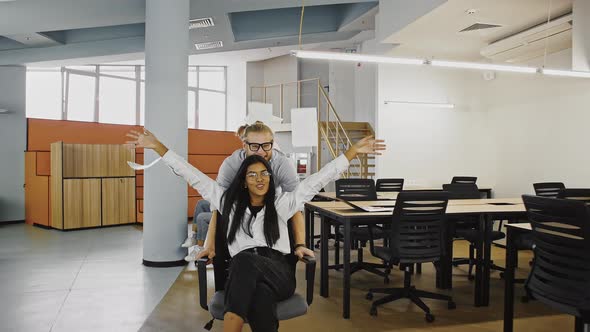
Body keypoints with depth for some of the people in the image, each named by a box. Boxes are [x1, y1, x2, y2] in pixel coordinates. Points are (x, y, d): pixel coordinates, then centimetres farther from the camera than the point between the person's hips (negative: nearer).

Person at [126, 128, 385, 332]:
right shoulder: (230, 202, 17)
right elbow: (193, 176, 15)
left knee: (246, 261, -36)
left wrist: (354, 150, 4)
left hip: (279, 273, -1)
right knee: (260, 298, -38)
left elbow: (319, 179, 9)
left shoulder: (281, 203, 15)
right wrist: (156, 146, 13)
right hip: (243, 276, 1)